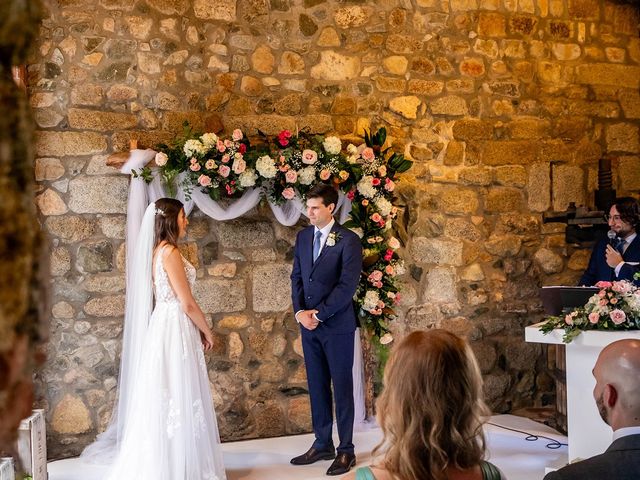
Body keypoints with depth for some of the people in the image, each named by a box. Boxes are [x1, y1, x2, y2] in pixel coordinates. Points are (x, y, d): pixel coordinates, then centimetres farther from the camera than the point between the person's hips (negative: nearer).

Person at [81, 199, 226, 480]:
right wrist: (207, 331, -2)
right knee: (178, 398, -3)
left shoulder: (158, 251, 12)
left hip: (164, 325, 9)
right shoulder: (170, 252, -15)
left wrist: (197, 329, 20)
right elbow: (187, 303, -16)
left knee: (166, 397, 13)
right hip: (175, 329, -9)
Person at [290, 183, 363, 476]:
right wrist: (300, 312, -4)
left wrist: (318, 314, -15)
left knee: (342, 386, 3)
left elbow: (347, 285, -15)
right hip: (308, 324, 6)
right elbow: (297, 277, 11)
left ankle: (346, 450, 12)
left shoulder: (348, 240, -9)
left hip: (337, 325, -6)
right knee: (316, 385, 11)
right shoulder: (303, 237, 9)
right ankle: (322, 444, 23)